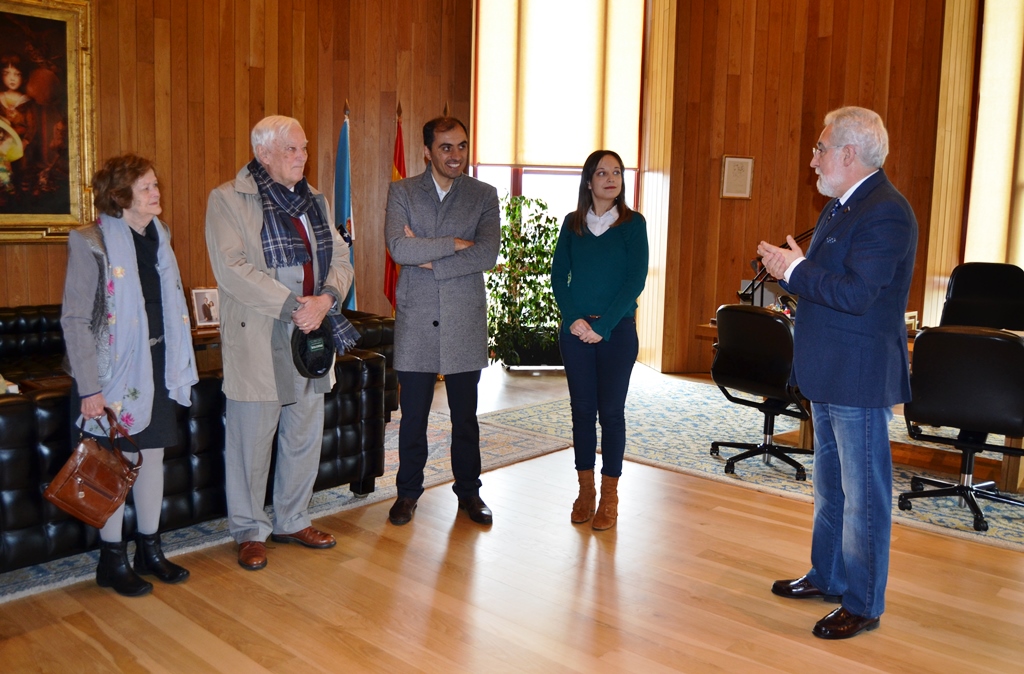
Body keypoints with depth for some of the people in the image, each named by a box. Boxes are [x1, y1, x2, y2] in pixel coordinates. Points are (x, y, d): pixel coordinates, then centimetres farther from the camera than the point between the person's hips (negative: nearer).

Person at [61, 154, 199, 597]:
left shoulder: (159, 237, 9)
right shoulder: (91, 244, -12)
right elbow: (74, 320, -14)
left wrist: (177, 365, 11)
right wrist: (89, 387, -18)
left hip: (156, 364, 6)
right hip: (115, 368, -6)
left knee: (153, 454, 12)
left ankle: (149, 550, 26)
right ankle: (112, 560, 18)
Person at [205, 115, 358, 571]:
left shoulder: (314, 201, 14)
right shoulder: (227, 200, -5)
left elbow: (340, 260, 10)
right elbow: (232, 268, -17)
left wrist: (326, 299, -11)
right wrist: (292, 306, -20)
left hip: (312, 335, 6)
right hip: (257, 341, -6)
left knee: (305, 436, 14)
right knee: (252, 439, 3)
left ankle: (292, 520, 31)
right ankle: (249, 531, 21)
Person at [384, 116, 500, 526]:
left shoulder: (484, 196, 2)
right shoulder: (402, 193, 2)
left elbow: (487, 255, -13)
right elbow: (398, 247, -15)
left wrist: (428, 259, -14)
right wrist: (454, 243, -14)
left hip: (464, 322, 1)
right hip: (416, 322, 0)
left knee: (465, 416, 11)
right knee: (413, 416, 9)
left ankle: (469, 491, 28)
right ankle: (408, 492, 26)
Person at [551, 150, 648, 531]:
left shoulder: (633, 224, 0)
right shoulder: (572, 223, 7)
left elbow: (636, 281, -8)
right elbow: (558, 276, 4)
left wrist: (602, 326, -14)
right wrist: (573, 319, -11)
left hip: (617, 331, -2)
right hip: (575, 330, 2)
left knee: (611, 411, 3)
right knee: (582, 410, 7)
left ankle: (609, 496, 14)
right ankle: (585, 490, 19)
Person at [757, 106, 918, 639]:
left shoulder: (885, 214, -20)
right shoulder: (841, 205, 13)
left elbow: (855, 294, -27)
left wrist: (795, 269, -17)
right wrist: (790, 265, 3)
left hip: (860, 377, -10)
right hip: (829, 375, 10)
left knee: (863, 493, 2)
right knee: (830, 485, 21)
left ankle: (862, 605, 16)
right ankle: (827, 577, 37)